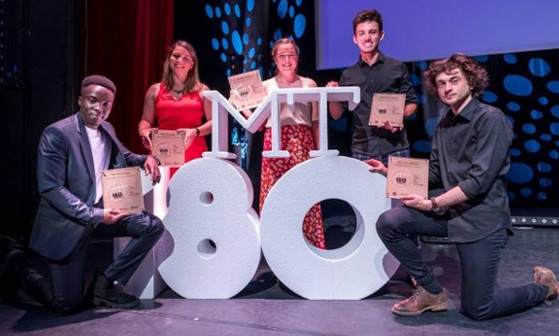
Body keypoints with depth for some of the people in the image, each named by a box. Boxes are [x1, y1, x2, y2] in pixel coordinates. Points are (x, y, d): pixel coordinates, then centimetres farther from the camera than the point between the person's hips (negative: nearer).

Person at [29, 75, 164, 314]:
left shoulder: (107, 130, 4)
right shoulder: (56, 133, -17)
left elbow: (124, 157, 23)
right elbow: (51, 189, -21)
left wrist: (146, 159, -1)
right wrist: (95, 215, -25)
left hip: (102, 212, 6)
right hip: (66, 222, -6)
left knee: (153, 226, -7)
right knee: (68, 304, -3)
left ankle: (105, 283, 2)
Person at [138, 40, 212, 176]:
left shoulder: (202, 90, 8)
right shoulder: (155, 90, 12)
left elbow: (213, 122, 3)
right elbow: (146, 120, 12)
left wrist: (195, 132, -14)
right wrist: (143, 131, -10)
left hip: (194, 154, -1)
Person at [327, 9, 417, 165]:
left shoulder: (397, 67, 5)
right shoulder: (348, 75, 9)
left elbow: (412, 104, 8)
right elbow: (336, 114, 9)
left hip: (395, 148, -1)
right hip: (362, 150, 1)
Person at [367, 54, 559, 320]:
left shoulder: (490, 118, -13)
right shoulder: (443, 126, 10)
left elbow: (479, 180, -20)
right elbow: (433, 175, 11)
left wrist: (433, 204, -17)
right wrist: (391, 173, 2)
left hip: (482, 220, -6)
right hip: (449, 211, 7)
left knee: (477, 309, 0)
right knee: (388, 222, -14)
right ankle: (432, 292, 4)